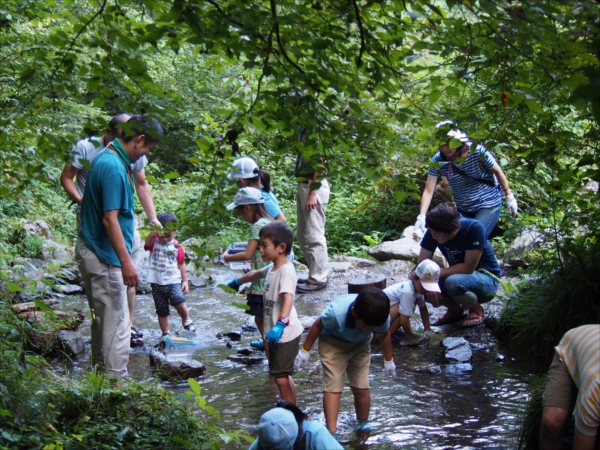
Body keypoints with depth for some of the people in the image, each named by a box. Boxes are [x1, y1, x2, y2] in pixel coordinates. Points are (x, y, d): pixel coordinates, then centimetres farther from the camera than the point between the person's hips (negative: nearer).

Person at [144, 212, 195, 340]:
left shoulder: (177, 246, 0)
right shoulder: (154, 243, 0)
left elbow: (181, 264, 8)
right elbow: (148, 243, -25)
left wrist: (185, 280, 5)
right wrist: (152, 234, -46)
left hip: (173, 281, -2)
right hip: (157, 283, 2)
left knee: (178, 300, -25)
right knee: (162, 311, 8)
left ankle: (186, 320, 2)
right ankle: (166, 333, 22)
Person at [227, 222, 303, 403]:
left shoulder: (286, 270, -20)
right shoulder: (272, 268, 9)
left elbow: (288, 299, -34)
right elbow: (255, 274, 32)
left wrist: (280, 324, -48)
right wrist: (238, 281, 50)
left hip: (286, 334, -10)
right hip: (275, 332, 10)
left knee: (281, 378, -9)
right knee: (281, 376, 16)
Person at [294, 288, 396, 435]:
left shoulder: (382, 317, -30)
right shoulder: (336, 312, -41)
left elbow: (384, 335, -5)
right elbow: (317, 326, -19)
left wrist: (388, 360, 8)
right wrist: (305, 350, -7)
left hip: (360, 344, 3)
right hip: (332, 342, -3)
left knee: (361, 388, 2)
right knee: (333, 387, -13)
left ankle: (363, 426, 23)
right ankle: (332, 433, -15)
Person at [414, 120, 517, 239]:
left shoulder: (478, 152, -21)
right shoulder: (438, 161, -15)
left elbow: (497, 172, -6)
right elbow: (428, 190, -16)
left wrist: (509, 196, 1)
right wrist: (421, 217, -26)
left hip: (488, 205, -4)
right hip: (463, 209, 4)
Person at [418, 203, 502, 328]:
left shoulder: (474, 228, -28)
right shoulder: (433, 232, -14)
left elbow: (468, 267, -27)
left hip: (486, 280, -5)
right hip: (459, 275, 6)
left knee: (453, 282, -37)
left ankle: (476, 309, -4)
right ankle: (455, 309, 8)